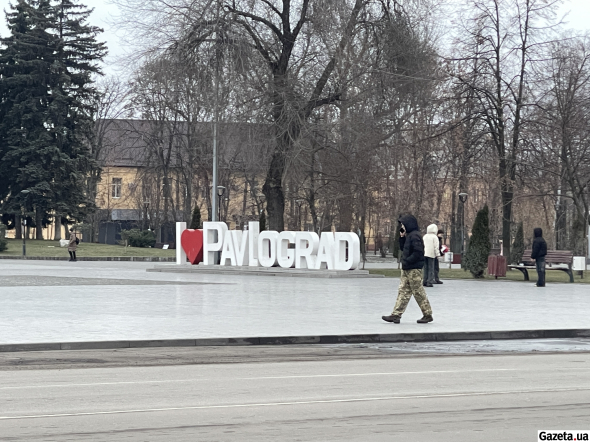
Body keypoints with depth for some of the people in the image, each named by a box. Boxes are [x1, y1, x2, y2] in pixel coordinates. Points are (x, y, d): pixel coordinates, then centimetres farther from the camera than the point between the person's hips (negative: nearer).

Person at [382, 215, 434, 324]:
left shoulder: (415, 236, -15)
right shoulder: (409, 235, 15)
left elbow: (418, 252, -22)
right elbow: (402, 248, 22)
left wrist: (406, 261, -19)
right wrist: (402, 237, 8)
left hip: (414, 269, -10)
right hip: (407, 269, 10)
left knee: (418, 292, -3)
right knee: (403, 291, 6)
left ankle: (428, 315, 6)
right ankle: (396, 315, 5)